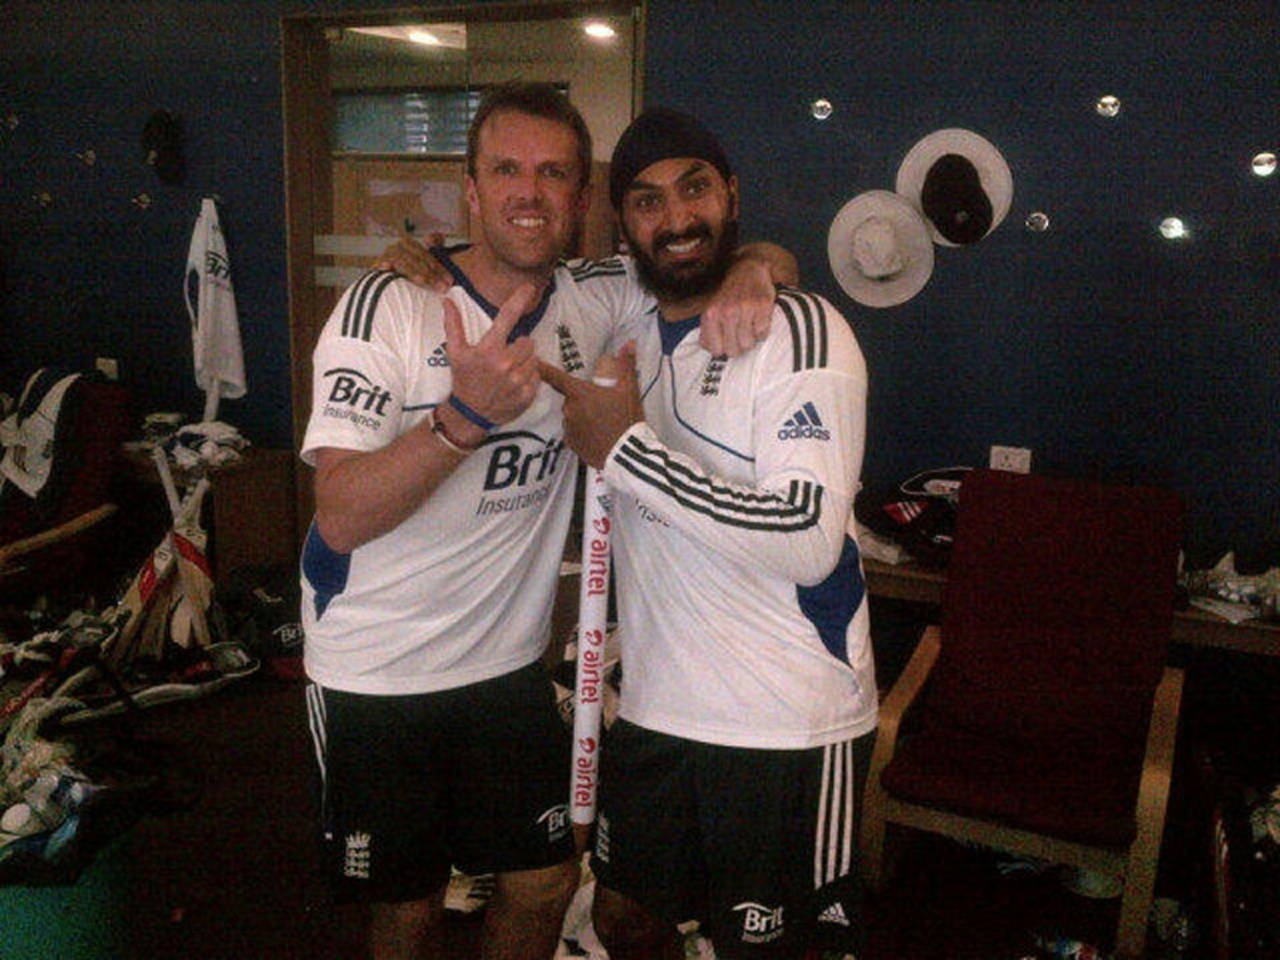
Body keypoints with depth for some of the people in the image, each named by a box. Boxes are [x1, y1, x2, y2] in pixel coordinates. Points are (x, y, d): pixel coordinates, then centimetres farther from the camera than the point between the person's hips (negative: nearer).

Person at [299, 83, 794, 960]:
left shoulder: (593, 303, -3)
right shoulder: (387, 306, -15)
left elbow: (761, 257, 6)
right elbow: (342, 519, -23)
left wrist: (746, 273, -19)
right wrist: (467, 414, -38)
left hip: (509, 660, 4)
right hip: (376, 676, -3)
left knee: (547, 882, 15)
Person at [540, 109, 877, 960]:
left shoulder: (800, 330, -15)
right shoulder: (629, 330, 7)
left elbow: (809, 541, -26)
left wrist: (626, 449, -21)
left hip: (788, 728, -6)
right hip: (656, 707, 7)